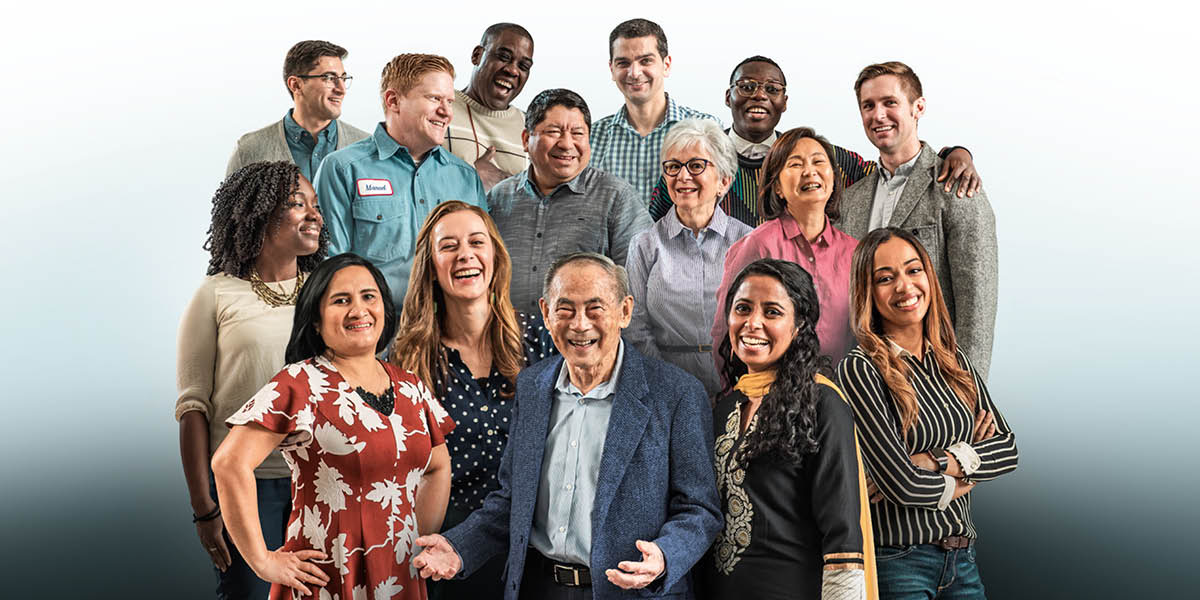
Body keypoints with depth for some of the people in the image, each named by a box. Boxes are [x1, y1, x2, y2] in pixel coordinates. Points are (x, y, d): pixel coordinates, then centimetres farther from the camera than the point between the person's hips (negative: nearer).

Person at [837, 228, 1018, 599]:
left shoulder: (954, 361, 7)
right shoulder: (859, 370, -14)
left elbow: (1009, 449, 1)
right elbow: (902, 483, -19)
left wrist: (936, 462, -14)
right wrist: (972, 462, -3)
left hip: (963, 558, 6)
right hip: (898, 565, -6)